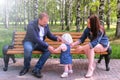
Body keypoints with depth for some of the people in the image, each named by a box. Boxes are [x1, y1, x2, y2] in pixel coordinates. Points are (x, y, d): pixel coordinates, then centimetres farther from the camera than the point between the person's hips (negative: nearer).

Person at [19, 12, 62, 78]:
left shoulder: (46, 25, -4)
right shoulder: (31, 25, -24)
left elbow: (49, 35, 9)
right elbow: (35, 39, -32)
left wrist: (56, 38, -13)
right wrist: (47, 46, -37)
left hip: (40, 43, 5)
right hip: (30, 42, -5)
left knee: (48, 50, -25)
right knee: (28, 49, -40)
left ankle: (36, 69, -21)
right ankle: (26, 67, -12)